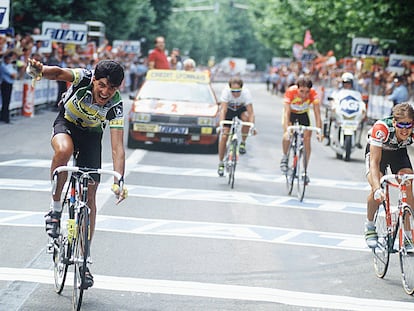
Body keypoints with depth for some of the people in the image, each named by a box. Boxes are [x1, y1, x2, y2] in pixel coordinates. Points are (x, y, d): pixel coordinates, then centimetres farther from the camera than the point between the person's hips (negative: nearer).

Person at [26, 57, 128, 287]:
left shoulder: (115, 106, -28)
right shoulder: (83, 79, -30)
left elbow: (117, 147, -31)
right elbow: (60, 73, -51)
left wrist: (118, 180, -44)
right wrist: (40, 70, -75)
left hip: (91, 136, 1)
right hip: (66, 124, -1)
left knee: (89, 197, -3)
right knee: (64, 150, -39)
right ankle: (55, 208, -20)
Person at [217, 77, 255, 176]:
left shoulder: (246, 92, -34)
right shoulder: (226, 91, -34)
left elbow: (251, 113, -37)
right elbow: (223, 110, -39)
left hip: (241, 109, 0)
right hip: (229, 109, 0)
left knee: (246, 117, -36)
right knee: (224, 136, -11)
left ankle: (243, 143, -12)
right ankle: (221, 164, 3)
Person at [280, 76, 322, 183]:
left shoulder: (313, 93, -31)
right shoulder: (290, 92, -37)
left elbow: (317, 114, -30)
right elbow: (286, 112, -41)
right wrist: (286, 130, -52)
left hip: (303, 114, 2)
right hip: (291, 113, -2)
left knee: (307, 138, -12)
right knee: (287, 135, -27)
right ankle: (285, 157, 0)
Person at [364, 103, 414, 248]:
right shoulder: (382, 128, -40)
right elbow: (375, 162, -42)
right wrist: (377, 188, -54)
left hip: (399, 152, 3)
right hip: (377, 151, -3)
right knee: (376, 190, -24)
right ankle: (370, 226, 2)